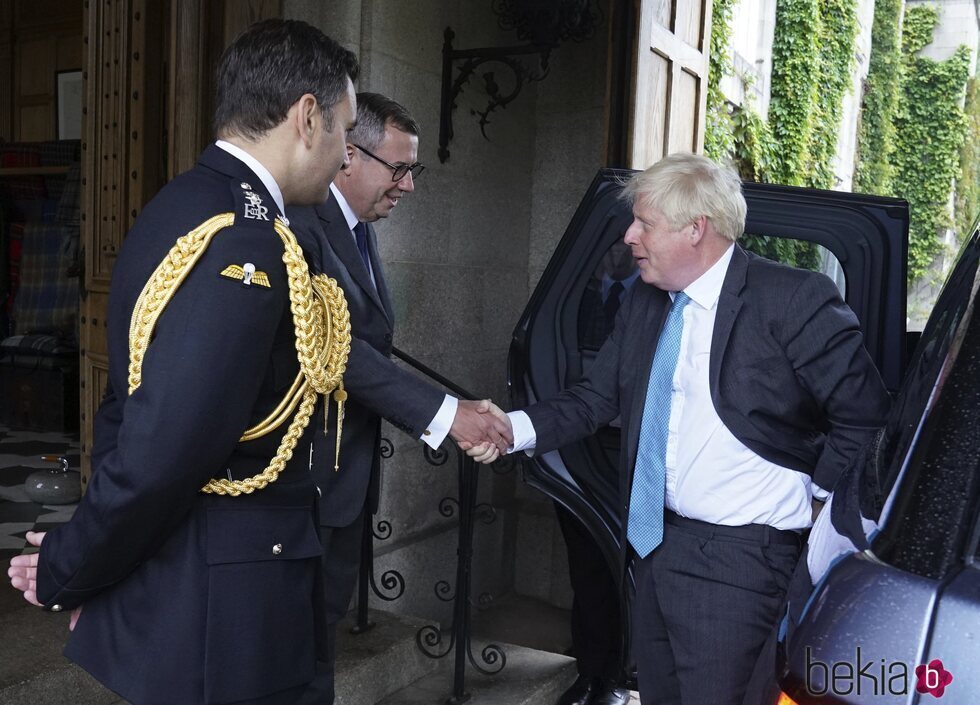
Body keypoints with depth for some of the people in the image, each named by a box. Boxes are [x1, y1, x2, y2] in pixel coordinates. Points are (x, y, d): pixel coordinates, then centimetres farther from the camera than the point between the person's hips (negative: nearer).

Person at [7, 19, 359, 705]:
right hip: (221, 614, -9)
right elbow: (162, 452, -27)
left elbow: (134, 405, 10)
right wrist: (66, 574, -9)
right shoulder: (242, 244, -25)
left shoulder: (183, 206, 6)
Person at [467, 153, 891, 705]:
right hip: (654, 542, 7)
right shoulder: (644, 303, 6)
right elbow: (595, 400, 3)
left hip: (738, 557, -6)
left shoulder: (794, 300, -15)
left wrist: (812, 495, -8)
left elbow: (866, 416, -9)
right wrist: (513, 429, -10)